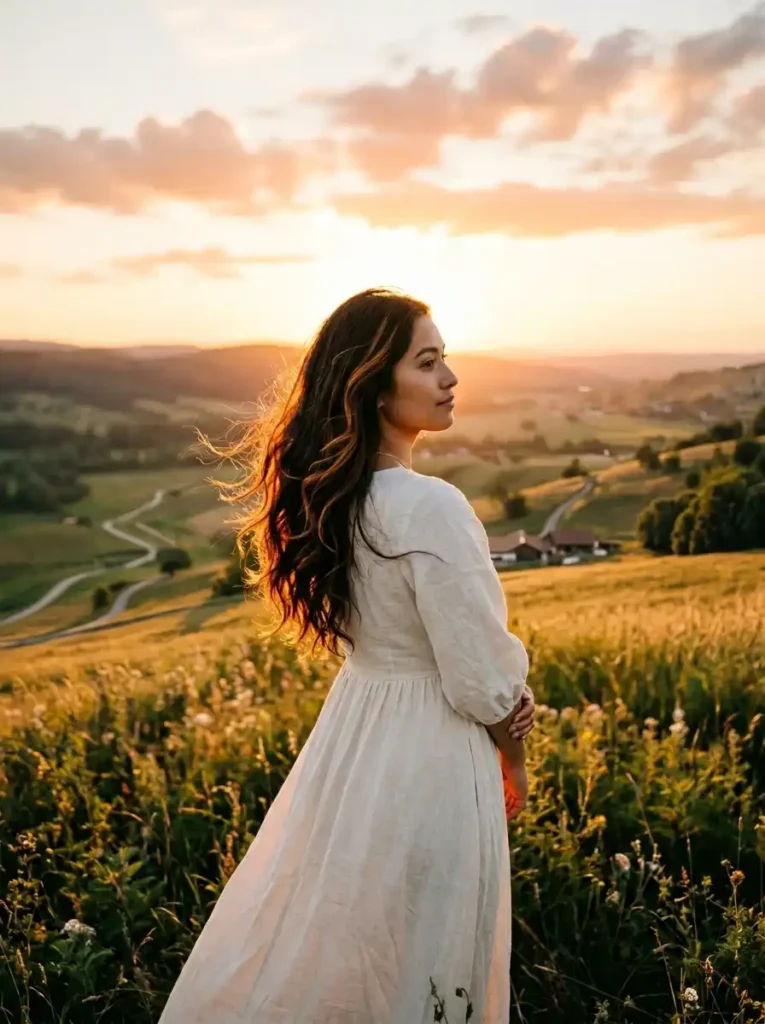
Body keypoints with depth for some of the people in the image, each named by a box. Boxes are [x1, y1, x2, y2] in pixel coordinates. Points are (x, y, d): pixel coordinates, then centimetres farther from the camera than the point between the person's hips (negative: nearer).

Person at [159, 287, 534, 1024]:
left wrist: (509, 701, 0)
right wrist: (513, 759, 1)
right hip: (427, 752, -7)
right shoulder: (430, 507, -25)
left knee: (320, 946, 25)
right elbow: (481, 679, -19)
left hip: (353, 725, 7)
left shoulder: (331, 492, -1)